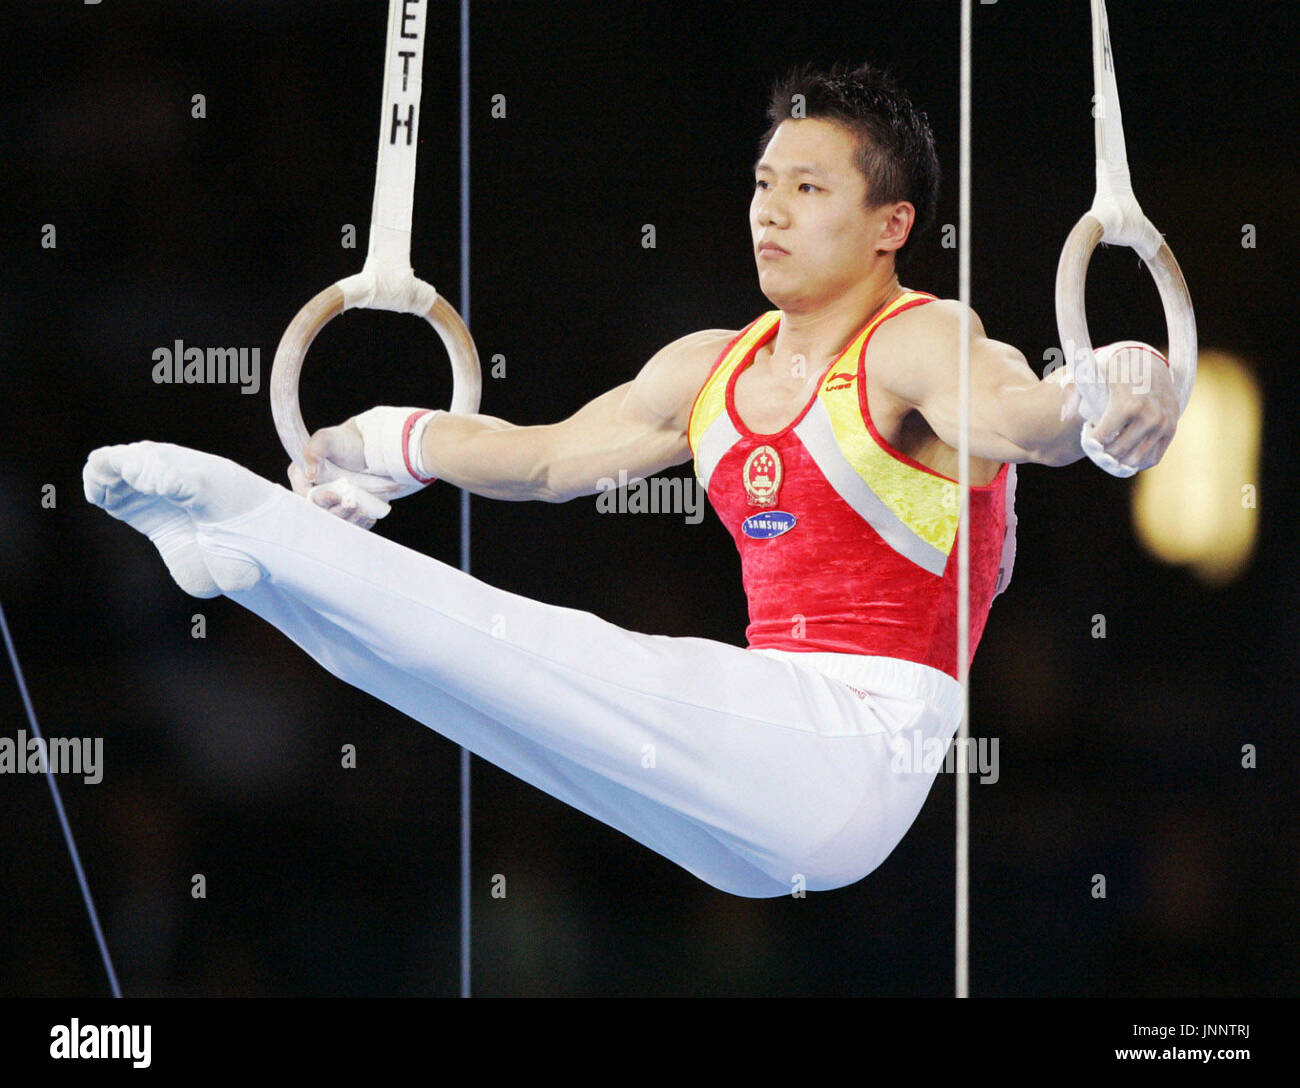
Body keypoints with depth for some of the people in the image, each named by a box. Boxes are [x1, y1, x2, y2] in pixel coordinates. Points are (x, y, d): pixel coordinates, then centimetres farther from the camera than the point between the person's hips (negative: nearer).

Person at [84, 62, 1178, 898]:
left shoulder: (922, 344, -7)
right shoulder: (711, 370, 18)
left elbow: (1007, 412, -30)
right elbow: (549, 456, 33)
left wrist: (1096, 411, -54)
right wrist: (376, 446, 41)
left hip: (862, 744, -8)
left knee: (550, 662, -20)